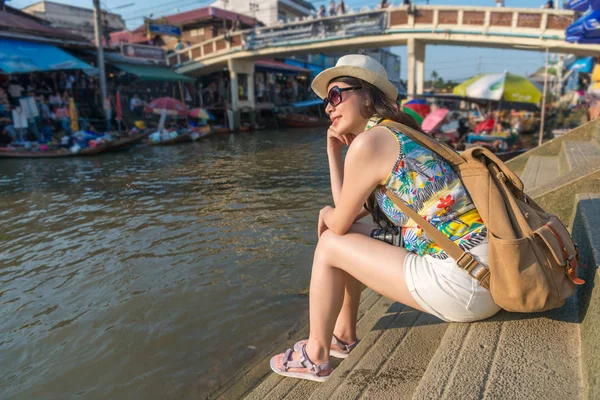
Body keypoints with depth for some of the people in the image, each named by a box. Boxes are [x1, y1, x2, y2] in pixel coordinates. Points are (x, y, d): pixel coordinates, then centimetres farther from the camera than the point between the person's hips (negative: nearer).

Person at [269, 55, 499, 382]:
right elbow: (352, 211, 18)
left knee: (330, 245, 0)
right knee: (350, 237, 17)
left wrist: (326, 213, 18)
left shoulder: (368, 140, -13)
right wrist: (333, 152, 15)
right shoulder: (396, 136, 15)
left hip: (463, 281, -9)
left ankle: (315, 357, 18)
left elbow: (340, 223, -4)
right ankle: (344, 335, 30)